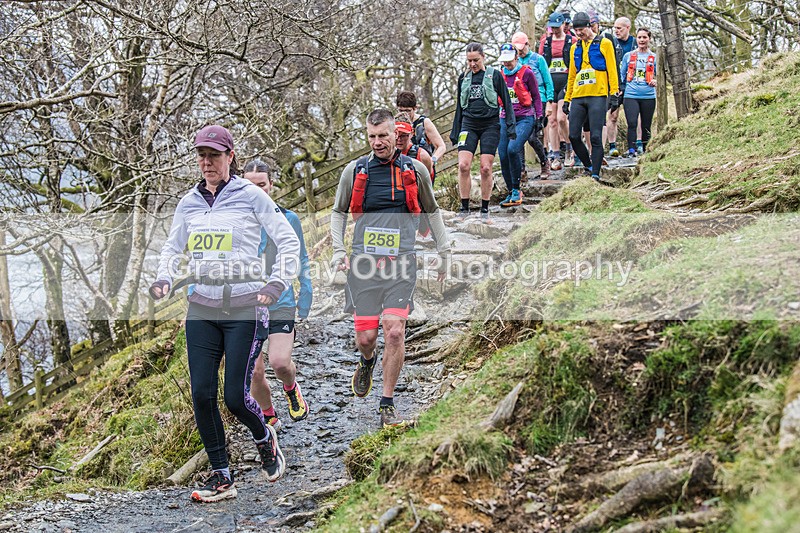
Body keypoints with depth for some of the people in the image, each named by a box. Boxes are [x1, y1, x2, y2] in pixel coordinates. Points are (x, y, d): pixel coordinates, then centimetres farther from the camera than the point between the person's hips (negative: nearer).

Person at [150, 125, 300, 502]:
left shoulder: (251, 196, -2)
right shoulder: (189, 202, 10)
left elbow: (288, 242, 0)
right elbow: (172, 248, 22)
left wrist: (276, 284, -11)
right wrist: (164, 279, 2)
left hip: (243, 308, -4)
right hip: (201, 308, 4)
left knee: (236, 396, -7)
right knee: (202, 394, -3)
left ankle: (264, 438, 27)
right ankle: (221, 477, 10)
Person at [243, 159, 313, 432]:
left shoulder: (287, 219, 1)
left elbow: (301, 261, 11)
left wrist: (304, 304, 9)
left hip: (281, 304, -1)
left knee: (280, 363, -19)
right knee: (255, 373, 1)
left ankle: (291, 389, 17)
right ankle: (269, 418, 29)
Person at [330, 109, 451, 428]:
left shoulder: (415, 170, 5)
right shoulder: (354, 171, 5)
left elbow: (432, 212, 18)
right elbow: (338, 213, 17)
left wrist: (444, 252, 20)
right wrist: (339, 253, 7)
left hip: (401, 262, -1)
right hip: (363, 262, 1)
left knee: (395, 332, -12)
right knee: (365, 337, 0)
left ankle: (387, 405, 1)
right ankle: (367, 361, 39)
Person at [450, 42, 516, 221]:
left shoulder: (495, 75, 2)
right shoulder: (463, 78, 12)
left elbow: (506, 102, 4)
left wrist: (511, 126, -4)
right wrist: (455, 132, 16)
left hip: (490, 126, -2)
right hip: (469, 125, 3)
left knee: (486, 168, -6)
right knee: (463, 165, -13)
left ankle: (485, 209, 7)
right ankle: (464, 208, -2)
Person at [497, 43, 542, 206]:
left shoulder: (526, 73, 0)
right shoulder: (500, 75, 12)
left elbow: (536, 97, 5)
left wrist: (539, 118, -1)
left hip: (524, 118, -5)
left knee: (513, 149, -25)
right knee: (503, 156, -4)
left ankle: (516, 189, -14)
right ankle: (511, 193, 9)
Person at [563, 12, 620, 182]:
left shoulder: (604, 43, 4)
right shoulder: (575, 48, 18)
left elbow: (611, 69, 1)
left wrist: (614, 92, -8)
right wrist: (567, 99, 18)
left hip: (597, 96, -5)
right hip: (578, 97, 5)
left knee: (595, 137, -8)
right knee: (573, 136, -1)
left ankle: (595, 175, -5)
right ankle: (589, 167, 16)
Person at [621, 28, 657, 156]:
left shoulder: (654, 57, 9)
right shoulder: (628, 56, 10)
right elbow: (621, 75, 15)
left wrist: (655, 82, -10)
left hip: (648, 96, 1)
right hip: (631, 95, -1)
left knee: (646, 126, 7)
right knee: (632, 123, -17)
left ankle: (645, 150, 20)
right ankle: (631, 150, -18)